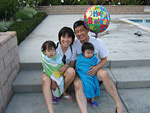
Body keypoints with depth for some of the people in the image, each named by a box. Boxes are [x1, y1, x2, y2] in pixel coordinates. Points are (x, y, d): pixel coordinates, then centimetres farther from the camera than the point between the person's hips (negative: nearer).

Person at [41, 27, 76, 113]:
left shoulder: (72, 50, -10)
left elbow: (72, 65, 1)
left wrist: (67, 65, -24)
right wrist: (53, 80, -20)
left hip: (64, 71, 2)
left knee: (71, 71, -33)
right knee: (45, 80, -35)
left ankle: (63, 92, -6)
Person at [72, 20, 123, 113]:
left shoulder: (98, 42, -7)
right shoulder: (75, 44, -5)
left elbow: (104, 59, 1)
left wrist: (96, 67, -19)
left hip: (95, 70, -1)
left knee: (104, 73, -34)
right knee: (77, 84, -31)